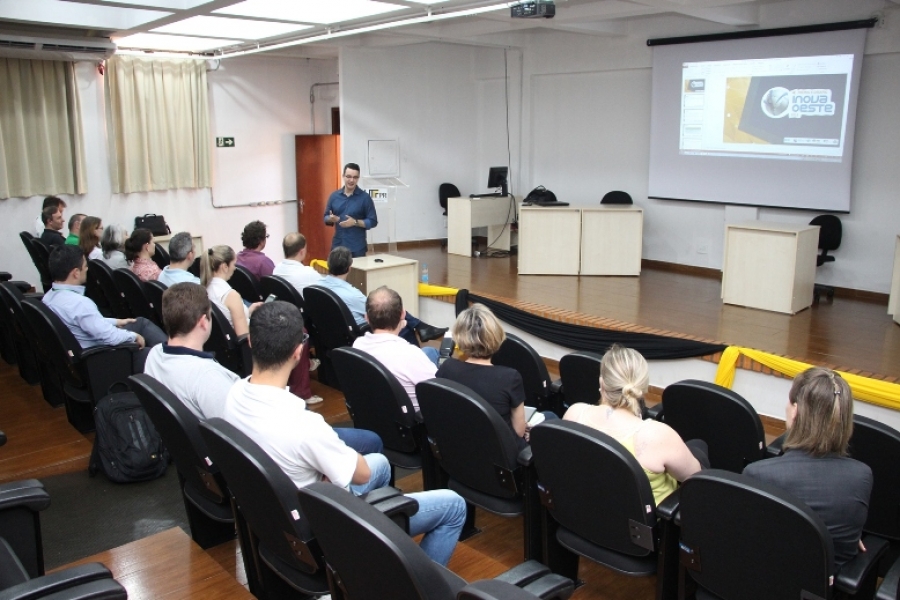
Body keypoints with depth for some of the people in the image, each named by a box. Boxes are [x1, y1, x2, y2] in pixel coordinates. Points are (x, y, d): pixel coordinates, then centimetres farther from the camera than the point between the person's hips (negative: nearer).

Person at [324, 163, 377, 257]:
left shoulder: (365, 197, -3)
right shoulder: (334, 195, 8)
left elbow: (373, 221, -4)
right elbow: (326, 218, 15)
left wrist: (355, 222, -18)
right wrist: (331, 219, -9)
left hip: (357, 248, -3)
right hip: (337, 246, 3)